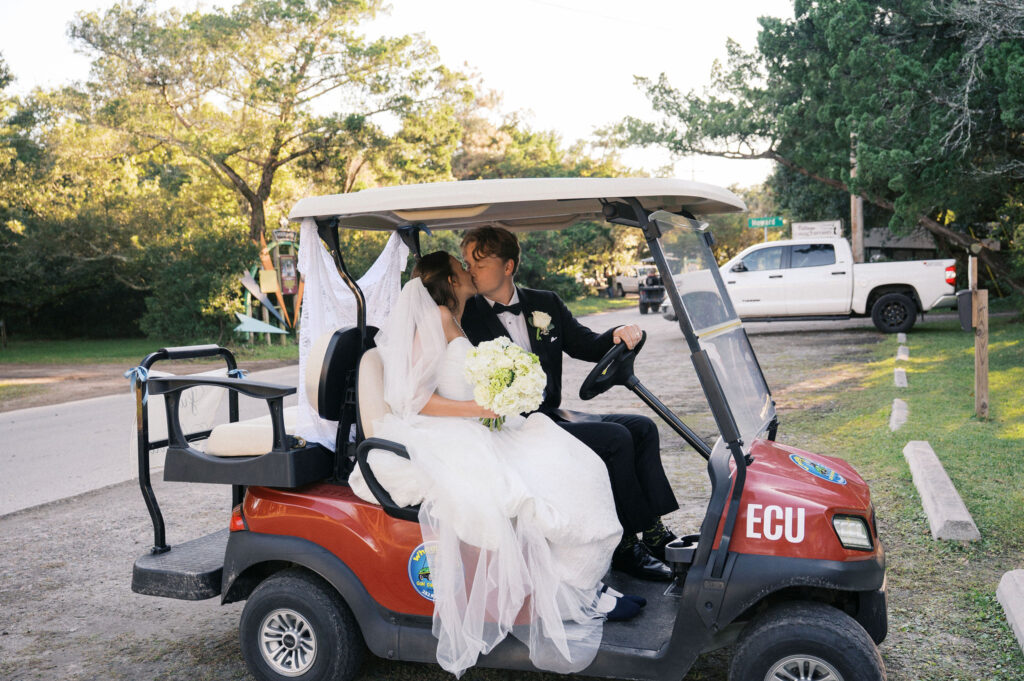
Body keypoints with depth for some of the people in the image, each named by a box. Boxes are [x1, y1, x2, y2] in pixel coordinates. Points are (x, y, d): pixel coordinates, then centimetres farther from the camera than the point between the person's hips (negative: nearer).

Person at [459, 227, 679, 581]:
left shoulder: (545, 304, 11)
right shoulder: (466, 318, -6)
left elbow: (586, 345, 11)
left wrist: (618, 335, -10)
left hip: (552, 415, 7)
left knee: (642, 427, -2)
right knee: (616, 439, -19)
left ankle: (654, 532, 0)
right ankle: (624, 546, -9)